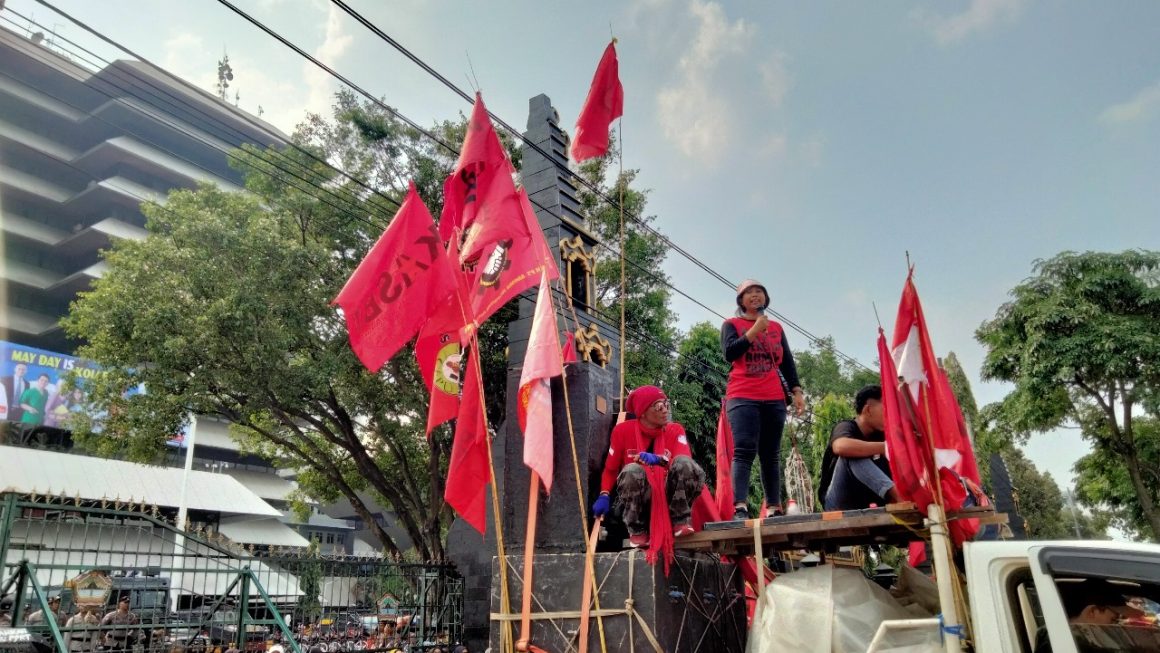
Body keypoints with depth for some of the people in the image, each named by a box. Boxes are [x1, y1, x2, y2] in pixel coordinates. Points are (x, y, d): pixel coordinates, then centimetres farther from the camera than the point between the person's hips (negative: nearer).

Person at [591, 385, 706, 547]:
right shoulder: (623, 430, -2)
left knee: (684, 463, -26)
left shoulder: (675, 430, 1)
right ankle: (637, 531, -16)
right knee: (632, 470, -35)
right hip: (636, 498, -1)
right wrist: (604, 496, -14)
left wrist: (659, 460, -34)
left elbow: (685, 462, -16)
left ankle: (681, 521, -15)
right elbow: (610, 469, 4)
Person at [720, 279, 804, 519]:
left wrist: (797, 391, 6)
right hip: (742, 398, -4)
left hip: (774, 399, 4)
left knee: (771, 455, 5)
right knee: (744, 451, -16)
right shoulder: (732, 324, 10)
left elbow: (787, 362, 16)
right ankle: (740, 508, -26)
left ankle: (775, 508, 6)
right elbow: (730, 353, -6)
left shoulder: (777, 327, 20)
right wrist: (754, 331, -8)